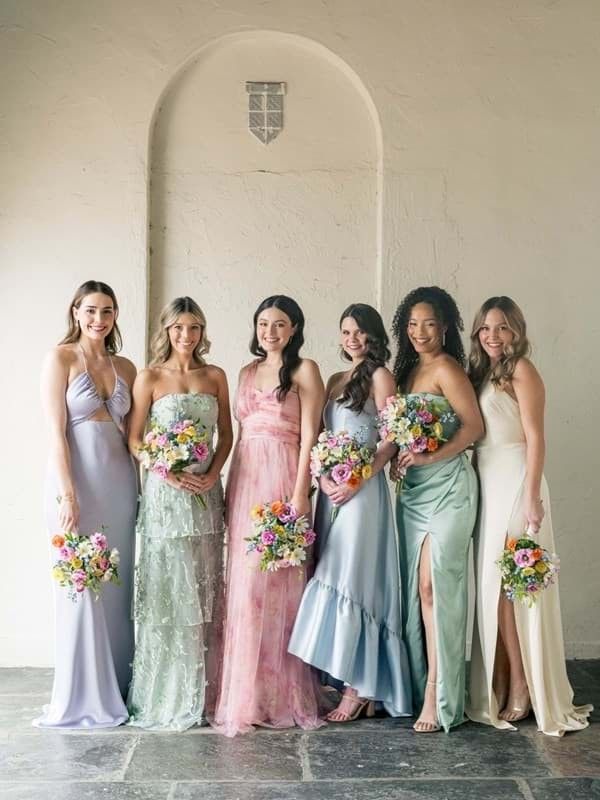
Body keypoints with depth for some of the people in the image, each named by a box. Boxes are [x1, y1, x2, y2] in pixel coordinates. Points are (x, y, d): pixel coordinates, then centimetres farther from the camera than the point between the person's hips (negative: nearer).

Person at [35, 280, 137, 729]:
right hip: (75, 479, -5)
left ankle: (115, 689, 22)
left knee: (117, 587, 10)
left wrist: (139, 486, 4)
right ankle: (81, 697, 12)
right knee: (79, 587, 0)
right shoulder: (61, 358, -3)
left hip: (119, 481, 5)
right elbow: (56, 431, -9)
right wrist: (67, 494, -16)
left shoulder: (125, 367, 11)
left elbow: (131, 430, 13)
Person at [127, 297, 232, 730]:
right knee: (167, 590, -1)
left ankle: (202, 692, 17)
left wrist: (212, 474, -6)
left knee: (206, 590, 6)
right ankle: (166, 695, 9)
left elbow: (226, 434, 10)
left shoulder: (215, 376, 9)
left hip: (207, 491, 3)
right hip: (165, 492, -3)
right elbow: (135, 440, -2)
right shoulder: (150, 378, 1)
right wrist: (171, 473, -14)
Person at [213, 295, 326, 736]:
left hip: (281, 476, -5)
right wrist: (231, 487, 11)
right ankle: (248, 694, 13)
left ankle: (280, 694, 8)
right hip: (244, 479, 5)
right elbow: (240, 431, 17)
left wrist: (300, 492, -14)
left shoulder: (305, 370, 1)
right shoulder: (248, 372, 18)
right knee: (244, 583, 4)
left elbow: (309, 434, -6)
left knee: (276, 581, -4)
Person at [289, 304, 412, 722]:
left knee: (351, 581, -7)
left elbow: (391, 440, -8)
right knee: (333, 579, 6)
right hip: (332, 488, 7)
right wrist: (323, 478, -4)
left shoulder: (380, 377, -2)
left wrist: (356, 481, -16)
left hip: (362, 488, -7)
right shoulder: (335, 380, 18)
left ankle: (358, 690, 1)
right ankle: (358, 685, 13)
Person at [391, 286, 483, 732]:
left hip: (448, 486, -8)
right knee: (414, 587, 7)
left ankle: (438, 696, -5)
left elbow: (474, 426, -12)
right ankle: (420, 686, 15)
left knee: (433, 584, -10)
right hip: (414, 490, 8)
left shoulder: (446, 368, -7)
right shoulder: (409, 369, 16)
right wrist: (403, 458, 0)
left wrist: (432, 456, -19)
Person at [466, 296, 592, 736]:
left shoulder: (521, 370, -6)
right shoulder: (481, 373, 16)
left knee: (505, 583, -6)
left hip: (513, 482, -7)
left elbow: (535, 438, -11)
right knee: (490, 585, 6)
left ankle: (521, 688, 4)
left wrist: (532, 497, -17)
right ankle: (500, 686, 13)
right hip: (487, 483, 7)